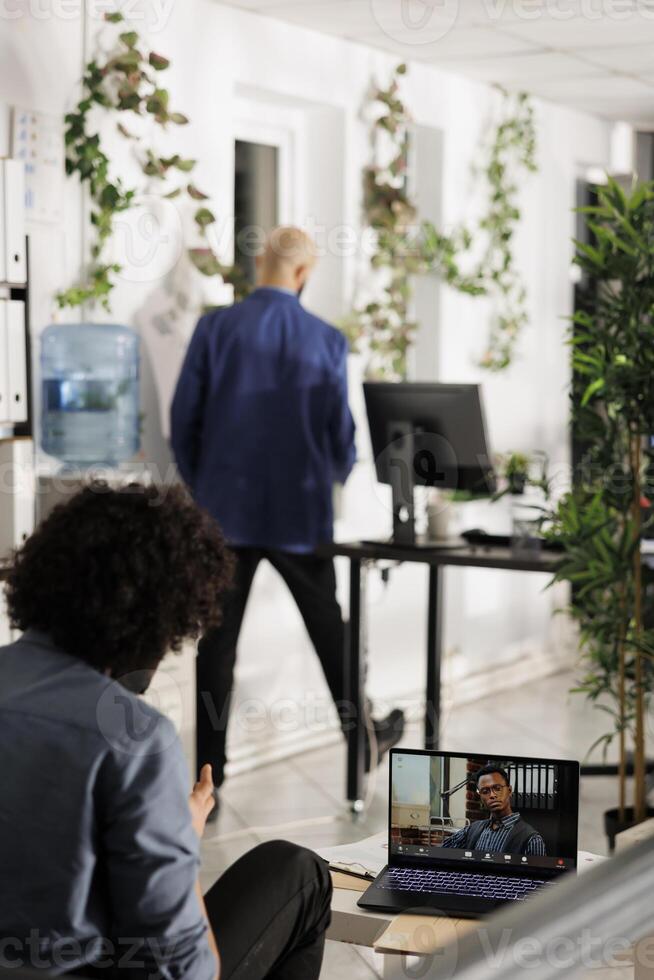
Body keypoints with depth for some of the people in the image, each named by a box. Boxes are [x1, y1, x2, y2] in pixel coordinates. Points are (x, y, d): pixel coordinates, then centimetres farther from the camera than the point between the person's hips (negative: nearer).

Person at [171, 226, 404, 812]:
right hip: (300, 511, 0)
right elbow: (341, 433, 0)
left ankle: (209, 777, 6)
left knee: (217, 638, 5)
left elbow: (184, 419, -3)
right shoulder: (327, 341, -6)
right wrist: (335, 476, 23)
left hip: (225, 507, 0)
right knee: (329, 625, 19)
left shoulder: (215, 328, -6)